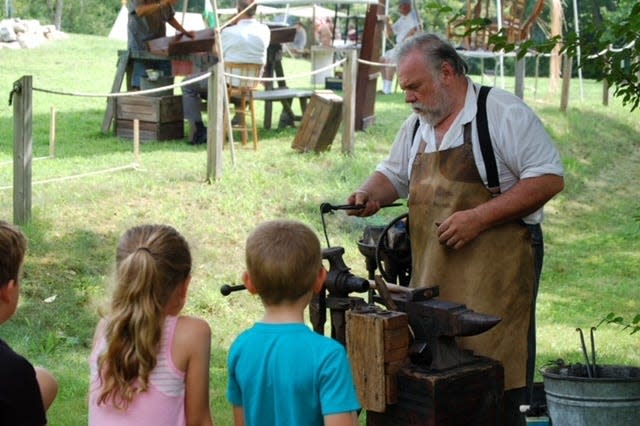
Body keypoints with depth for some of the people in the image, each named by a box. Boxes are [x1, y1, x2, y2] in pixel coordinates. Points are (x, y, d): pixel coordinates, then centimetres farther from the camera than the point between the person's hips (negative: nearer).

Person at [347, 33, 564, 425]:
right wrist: (370, 195, 5)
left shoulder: (502, 112, -8)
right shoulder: (417, 126, 15)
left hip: (494, 271, -6)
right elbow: (394, 174, 29)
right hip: (432, 274, 7)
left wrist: (478, 218, -18)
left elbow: (549, 179, -12)